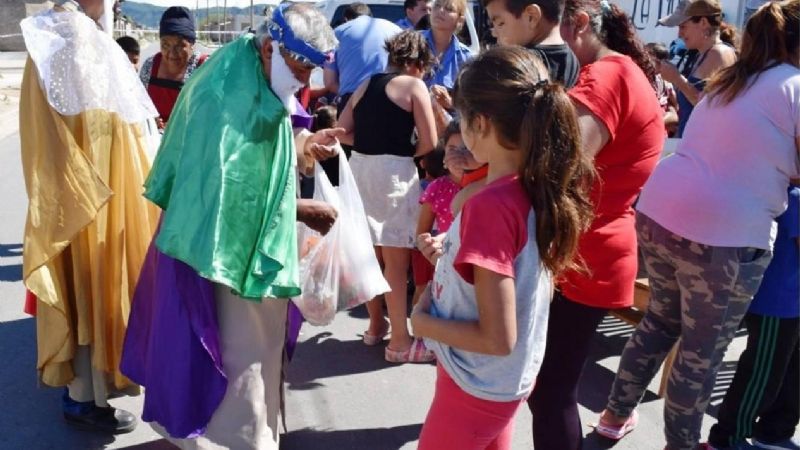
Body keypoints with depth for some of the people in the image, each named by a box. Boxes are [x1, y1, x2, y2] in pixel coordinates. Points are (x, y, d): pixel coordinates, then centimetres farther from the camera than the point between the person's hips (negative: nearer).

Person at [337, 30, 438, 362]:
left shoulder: (366, 85, 15)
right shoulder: (414, 85, -2)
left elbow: (342, 132, 11)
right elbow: (430, 142, -8)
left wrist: (371, 144, 10)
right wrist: (406, 153, 9)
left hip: (359, 167, 7)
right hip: (394, 171, -7)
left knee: (371, 254, 19)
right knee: (397, 261, 0)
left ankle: (376, 325, 33)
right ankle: (400, 342, 7)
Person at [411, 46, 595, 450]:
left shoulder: (490, 205, -31)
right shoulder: (544, 186, -6)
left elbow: (498, 338, -28)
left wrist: (422, 321, -14)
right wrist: (454, 256, 4)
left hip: (477, 387, -7)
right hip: (512, 379, 7)